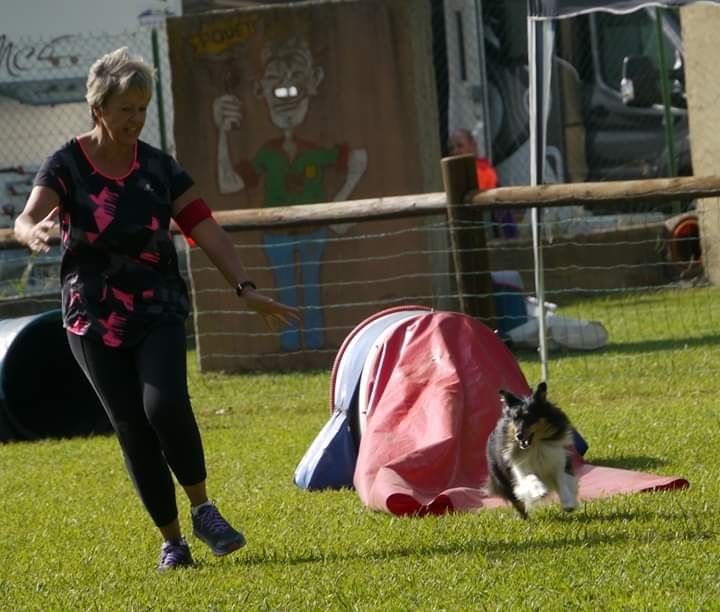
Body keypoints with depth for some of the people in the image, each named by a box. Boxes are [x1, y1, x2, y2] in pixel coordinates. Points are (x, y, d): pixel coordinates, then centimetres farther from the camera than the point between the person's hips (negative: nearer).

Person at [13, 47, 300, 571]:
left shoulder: (159, 168, 3)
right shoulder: (67, 166, -4)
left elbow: (205, 230, -1)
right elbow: (27, 220, -20)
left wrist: (246, 289, -11)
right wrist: (36, 233, -45)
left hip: (158, 312, 1)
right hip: (94, 322, -1)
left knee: (165, 403, -23)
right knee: (133, 430, -2)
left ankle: (202, 509, -5)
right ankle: (172, 541, 10)